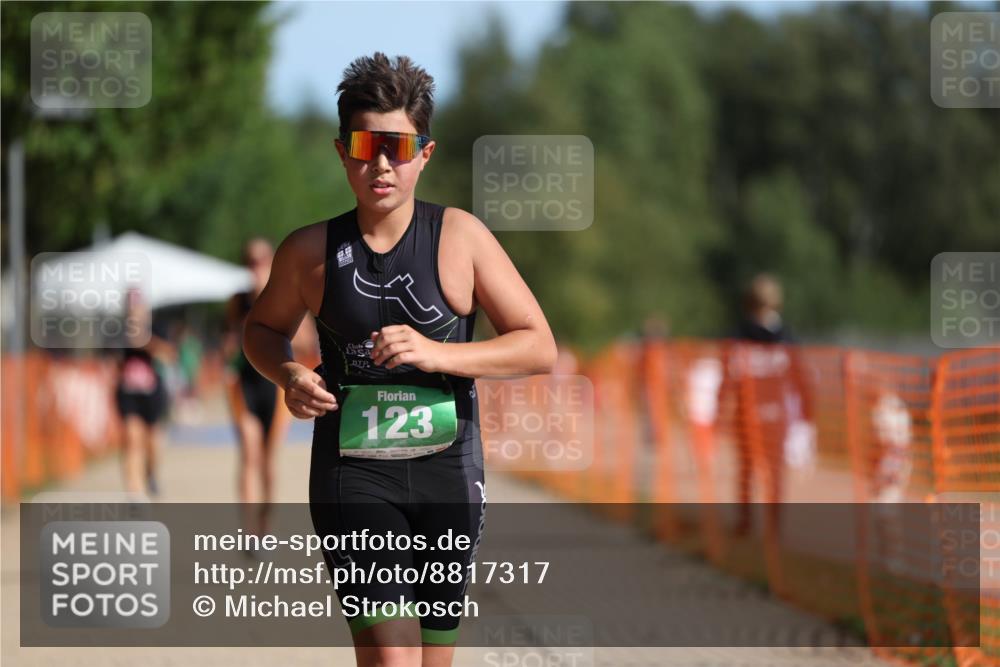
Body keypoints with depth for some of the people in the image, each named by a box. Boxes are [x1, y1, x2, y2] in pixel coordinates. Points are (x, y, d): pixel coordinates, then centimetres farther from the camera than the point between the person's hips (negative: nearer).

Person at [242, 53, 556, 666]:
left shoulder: (460, 236, -2)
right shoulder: (311, 251, 1)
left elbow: (540, 348, -3)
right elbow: (265, 327, 21)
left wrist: (437, 353, -17)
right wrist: (288, 376, -2)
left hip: (448, 472, 1)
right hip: (353, 474, -1)